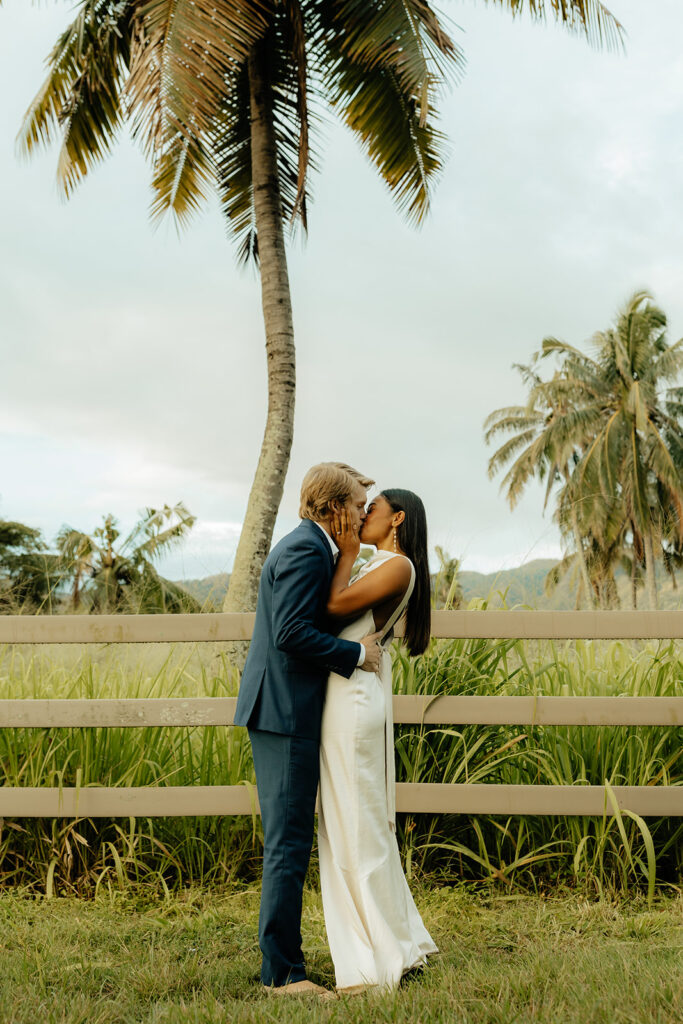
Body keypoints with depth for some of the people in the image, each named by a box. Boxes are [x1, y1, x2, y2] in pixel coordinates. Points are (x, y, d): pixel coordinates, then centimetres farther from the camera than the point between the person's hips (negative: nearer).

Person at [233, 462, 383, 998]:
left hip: (283, 711, 11)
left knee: (289, 841, 13)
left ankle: (281, 963, 21)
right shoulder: (306, 550, -14)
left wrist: (366, 638, 15)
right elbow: (291, 633, -23)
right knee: (289, 842, -6)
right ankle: (284, 972, 1)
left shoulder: (310, 547, 19)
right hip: (286, 712, -11)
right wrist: (357, 653, -15)